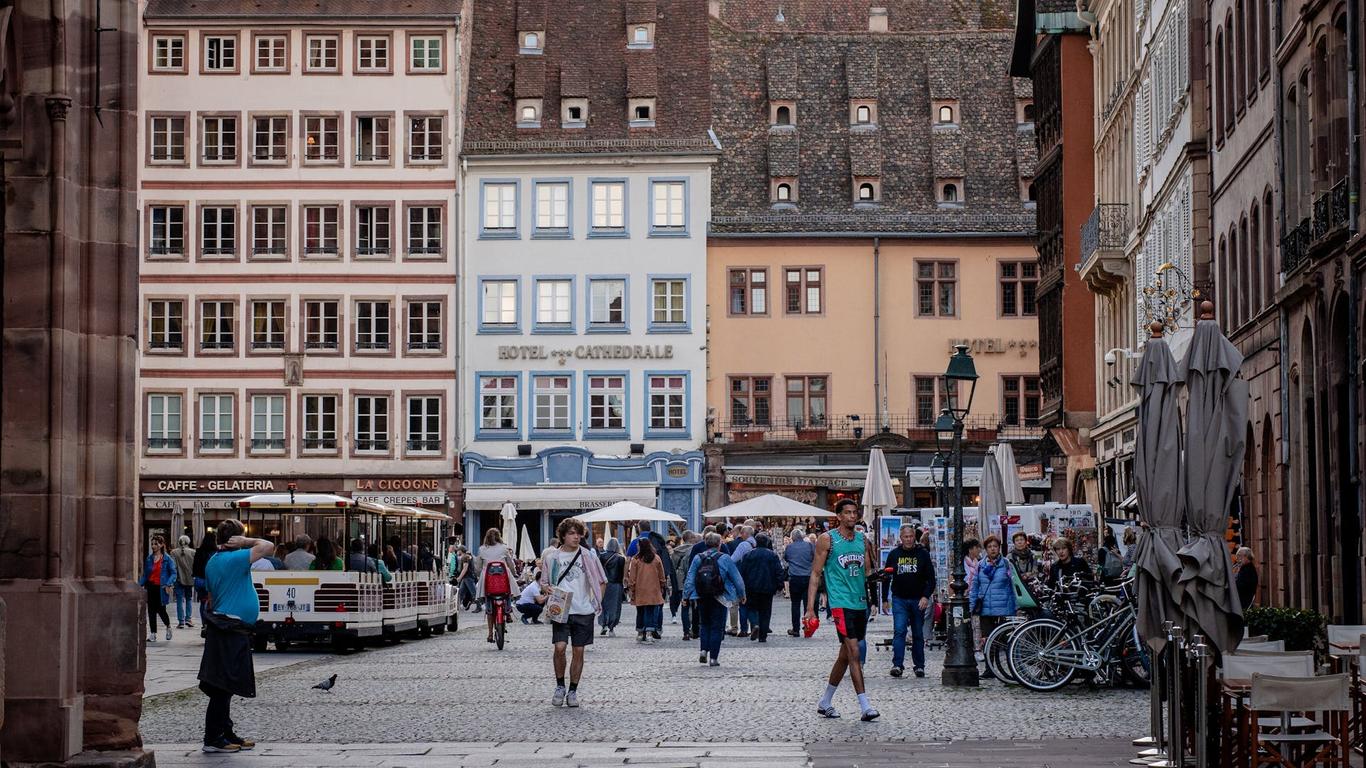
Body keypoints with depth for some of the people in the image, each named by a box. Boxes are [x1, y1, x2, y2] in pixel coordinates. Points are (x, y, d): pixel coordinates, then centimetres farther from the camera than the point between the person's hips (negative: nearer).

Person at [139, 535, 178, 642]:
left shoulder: (167, 559, -5)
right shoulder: (149, 559, 7)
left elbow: (173, 573, -5)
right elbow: (145, 574, 12)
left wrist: (169, 584, -18)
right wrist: (140, 584, 0)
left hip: (161, 588, -4)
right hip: (150, 586, 4)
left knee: (161, 609, -1)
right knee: (151, 610, 4)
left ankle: (168, 627, 30)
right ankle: (152, 634, 11)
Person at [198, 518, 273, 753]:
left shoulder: (213, 561, 15)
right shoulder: (234, 559, -14)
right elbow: (267, 546, -19)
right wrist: (244, 542, -6)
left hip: (221, 626, 10)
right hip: (231, 631, -10)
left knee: (225, 687, 14)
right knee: (223, 686, -8)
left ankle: (226, 734, 21)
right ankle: (212, 739, -7)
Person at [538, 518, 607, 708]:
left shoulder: (587, 556, 4)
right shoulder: (551, 556, 4)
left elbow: (602, 581, 14)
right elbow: (543, 583, 13)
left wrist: (597, 601, 3)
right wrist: (547, 589, -9)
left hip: (583, 611, 1)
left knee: (579, 651, 3)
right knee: (559, 647, -14)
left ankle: (573, 691, 14)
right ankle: (560, 687, 5)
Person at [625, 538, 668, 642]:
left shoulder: (635, 560, -7)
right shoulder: (657, 559, 0)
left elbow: (632, 576, -3)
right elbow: (662, 576, 8)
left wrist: (631, 589, 5)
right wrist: (662, 586, 19)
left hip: (640, 591, -1)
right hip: (654, 591, 1)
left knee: (640, 612, 12)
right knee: (652, 611, 1)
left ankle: (640, 632, 18)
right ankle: (649, 632, -10)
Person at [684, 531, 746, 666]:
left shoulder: (698, 559, 1)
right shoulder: (724, 558, -6)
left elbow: (689, 579, -1)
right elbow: (737, 579, -1)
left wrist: (687, 596, 5)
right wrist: (741, 595, 10)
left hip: (701, 598, 2)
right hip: (719, 598, -2)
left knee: (704, 624, 19)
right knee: (717, 627, 5)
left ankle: (703, 650, 1)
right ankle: (713, 657, 2)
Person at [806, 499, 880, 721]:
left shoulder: (863, 540, 13)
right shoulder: (827, 540, -3)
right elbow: (816, 574, -3)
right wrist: (810, 607, -8)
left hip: (860, 602, 6)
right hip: (840, 602, -6)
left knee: (845, 656, 12)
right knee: (854, 652, -16)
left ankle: (825, 703, 25)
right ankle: (865, 706, -19)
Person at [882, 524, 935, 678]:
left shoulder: (923, 554, 1)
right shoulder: (894, 554, 5)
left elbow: (931, 578, 0)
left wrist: (926, 597, -13)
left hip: (918, 600, 0)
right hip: (899, 600, 0)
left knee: (918, 634, 8)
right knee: (899, 631, -13)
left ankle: (919, 666, 17)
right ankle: (897, 665, -19)